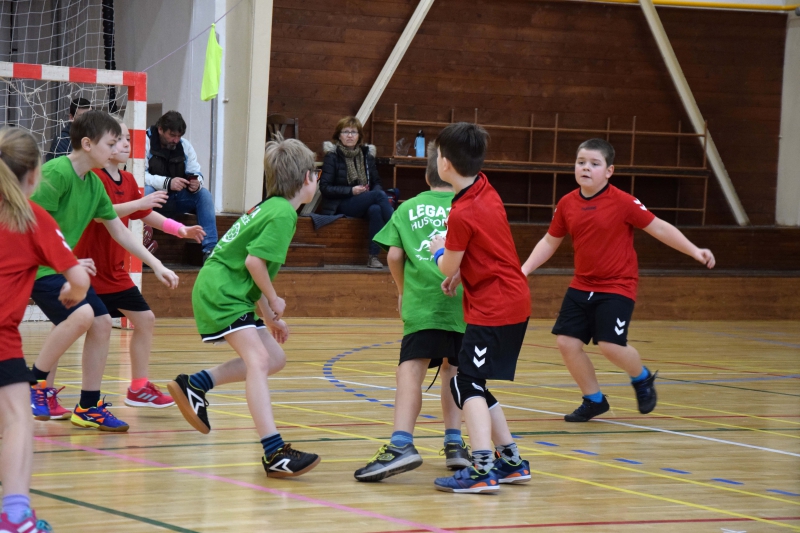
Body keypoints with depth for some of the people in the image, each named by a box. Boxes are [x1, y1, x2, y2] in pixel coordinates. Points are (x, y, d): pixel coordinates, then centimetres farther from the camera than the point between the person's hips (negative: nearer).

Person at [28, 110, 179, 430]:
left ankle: (88, 407, 13)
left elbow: (119, 230, 17)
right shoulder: (56, 172, -18)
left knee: (101, 322, 3)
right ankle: (35, 384, -10)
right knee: (82, 314, -26)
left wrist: (156, 265, 13)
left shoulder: (94, 184, 9)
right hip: (38, 265, -9)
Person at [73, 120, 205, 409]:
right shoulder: (94, 177, -15)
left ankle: (138, 388, 20)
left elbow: (147, 216, 20)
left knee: (145, 320, 10)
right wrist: (139, 203, -36)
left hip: (114, 271, 8)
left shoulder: (128, 181, 9)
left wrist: (181, 229, 8)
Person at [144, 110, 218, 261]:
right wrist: (167, 183, -34)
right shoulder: (146, 142, -10)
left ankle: (210, 250, -24)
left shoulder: (185, 145, 8)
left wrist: (197, 183, -22)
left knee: (204, 194, -17)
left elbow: (196, 172, 5)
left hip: (177, 199, 5)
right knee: (145, 191, -37)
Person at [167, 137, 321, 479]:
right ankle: (275, 453, -33)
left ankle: (195, 384, 18)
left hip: (233, 293, 11)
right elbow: (254, 261, -22)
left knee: (275, 358, 12)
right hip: (220, 292, -11)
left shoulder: (270, 208, 19)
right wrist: (273, 300, -8)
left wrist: (268, 316, 22)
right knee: (258, 360, -23)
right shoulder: (283, 214, -13)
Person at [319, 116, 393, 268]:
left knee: (376, 210, -35)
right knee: (380, 195, -29)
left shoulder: (367, 155, 14)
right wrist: (351, 191, -14)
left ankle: (373, 256, -36)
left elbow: (376, 183, 17)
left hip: (364, 205, 4)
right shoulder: (333, 156, 2)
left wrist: (375, 191, -8)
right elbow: (324, 188, -4)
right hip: (340, 206, -4)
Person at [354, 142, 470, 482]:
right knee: (453, 370, 17)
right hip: (462, 299, 2)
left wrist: (403, 290, 23)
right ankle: (454, 443, 12)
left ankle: (401, 443, -28)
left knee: (411, 369, -11)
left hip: (421, 300, -2)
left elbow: (394, 255, 7)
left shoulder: (408, 208, 15)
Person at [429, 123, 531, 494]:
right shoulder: (486, 191, 8)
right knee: (474, 384, 16)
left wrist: (439, 252, 15)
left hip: (492, 309, -9)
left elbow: (448, 268, -6)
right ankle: (511, 461, 20)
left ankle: (481, 470, -23)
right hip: (514, 300, 9)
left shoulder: (462, 215, -19)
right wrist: (462, 267, 12)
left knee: (468, 384, -12)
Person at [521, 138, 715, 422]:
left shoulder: (622, 202, -13)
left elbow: (659, 228, -9)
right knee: (567, 341, -1)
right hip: (581, 286, 5)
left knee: (610, 345, -17)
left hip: (617, 287, -5)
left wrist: (694, 251, -15)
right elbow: (550, 241, 14)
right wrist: (525, 269, 7)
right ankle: (594, 400, 20)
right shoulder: (567, 204, 0)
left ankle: (643, 378, 16)